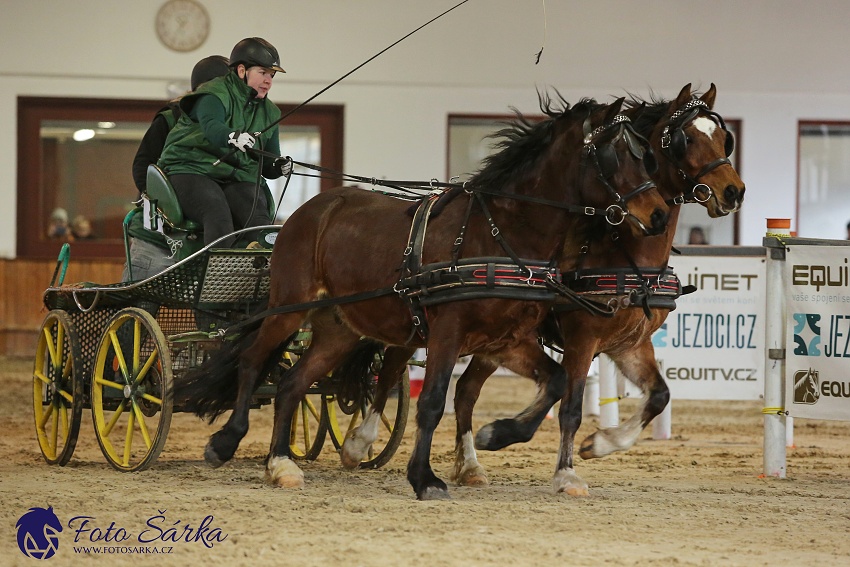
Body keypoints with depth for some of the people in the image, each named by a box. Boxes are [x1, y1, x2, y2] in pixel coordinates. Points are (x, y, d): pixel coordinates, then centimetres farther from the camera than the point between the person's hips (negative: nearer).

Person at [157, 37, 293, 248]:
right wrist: (234, 137, -48)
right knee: (219, 219, -33)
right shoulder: (215, 94, -3)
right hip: (191, 170, -6)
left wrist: (279, 166, -6)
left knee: (260, 224, -24)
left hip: (238, 178, 6)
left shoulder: (269, 112, 18)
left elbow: (267, 163, 19)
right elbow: (211, 126, -26)